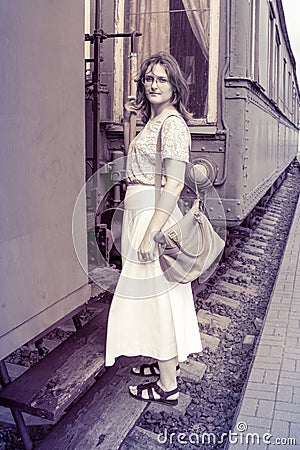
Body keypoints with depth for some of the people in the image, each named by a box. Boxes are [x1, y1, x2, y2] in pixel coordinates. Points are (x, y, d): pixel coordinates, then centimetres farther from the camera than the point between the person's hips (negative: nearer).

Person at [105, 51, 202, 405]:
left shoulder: (172, 122, -14)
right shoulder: (153, 119, 16)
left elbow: (174, 184, -24)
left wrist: (151, 233, -26)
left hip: (154, 215, -10)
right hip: (140, 213, 10)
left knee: (155, 292, -2)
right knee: (155, 292, 19)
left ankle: (167, 386, 12)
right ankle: (166, 360, 37)